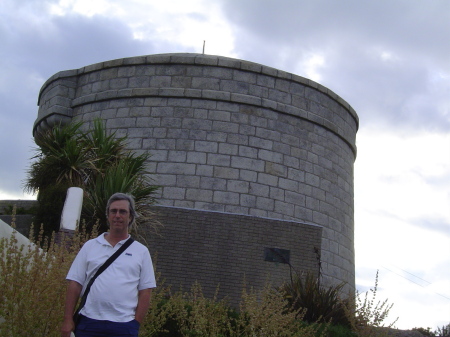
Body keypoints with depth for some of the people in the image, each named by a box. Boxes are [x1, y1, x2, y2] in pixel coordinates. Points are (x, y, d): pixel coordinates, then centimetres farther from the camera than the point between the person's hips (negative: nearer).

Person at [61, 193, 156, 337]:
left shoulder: (141, 251, 6)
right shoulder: (90, 246, 8)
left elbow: (145, 292, 3)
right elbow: (75, 284, 5)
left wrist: (136, 324, -3)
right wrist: (68, 320, -1)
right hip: (88, 322, 1)